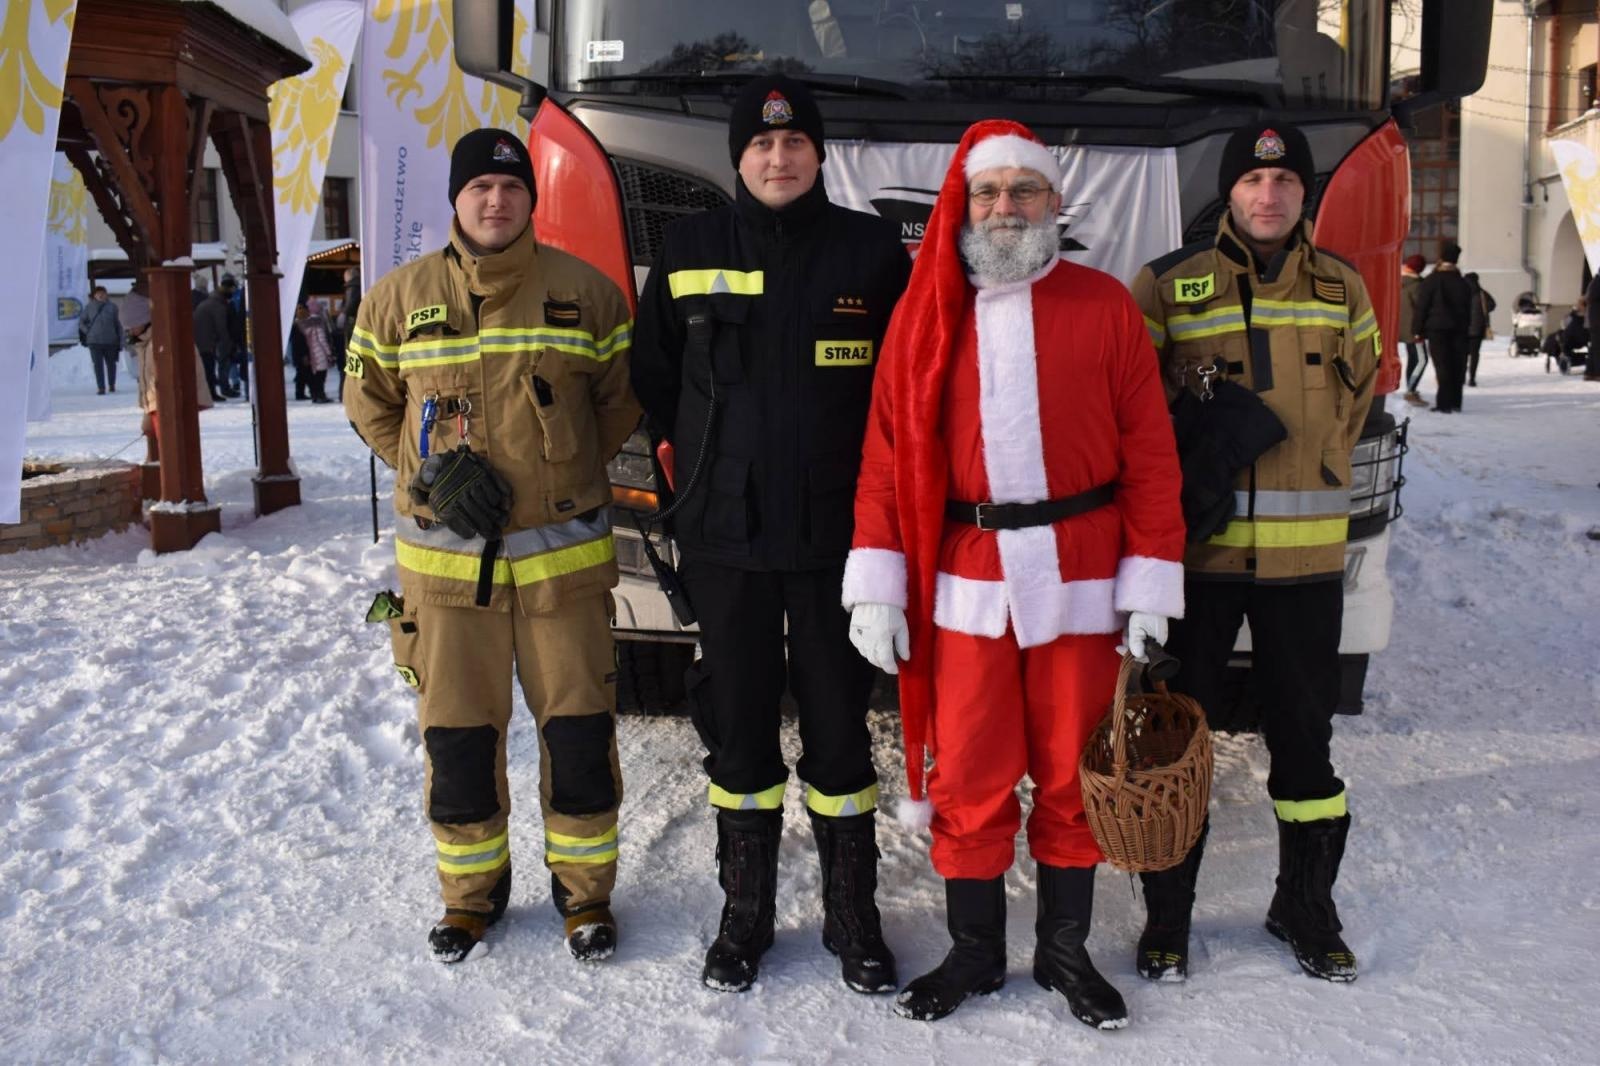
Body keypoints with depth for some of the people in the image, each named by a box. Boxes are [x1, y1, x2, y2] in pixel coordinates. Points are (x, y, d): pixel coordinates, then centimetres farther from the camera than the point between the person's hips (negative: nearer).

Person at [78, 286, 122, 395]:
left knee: (111, 363, 12)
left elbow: (117, 324, 5)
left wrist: (120, 341, 2)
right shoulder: (89, 307, 3)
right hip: (94, 341, 0)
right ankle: (101, 387, -2)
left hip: (110, 341, 0)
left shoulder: (112, 307, 2)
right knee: (98, 365, -4)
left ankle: (112, 385, 30)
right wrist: (88, 332, 0)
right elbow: (81, 321, 14)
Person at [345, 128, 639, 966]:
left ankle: (583, 887, 23)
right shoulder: (401, 297, 3)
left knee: (579, 730, 4)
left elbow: (621, 397, 9)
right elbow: (368, 402, 11)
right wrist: (432, 469, -4)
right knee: (457, 737, 9)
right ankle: (471, 890, 28)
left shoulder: (584, 291, 1)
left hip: (563, 555, -1)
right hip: (446, 558, 1)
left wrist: (567, 471, -1)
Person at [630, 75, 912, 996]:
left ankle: (853, 915, 22)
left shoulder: (873, 251, 1)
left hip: (838, 533, -1)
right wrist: (707, 458, 11)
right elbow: (654, 375, 15)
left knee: (841, 724, 6)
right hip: (725, 537, 2)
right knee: (738, 725, 10)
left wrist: (869, 471, 3)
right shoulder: (692, 253, 5)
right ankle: (746, 913, 25)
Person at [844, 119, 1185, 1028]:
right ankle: (975, 951, 25)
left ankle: (1066, 950, 27)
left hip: (1078, 579, 0)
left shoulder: (1104, 306, 2)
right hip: (965, 583, 1)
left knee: (1073, 772, 10)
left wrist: (1150, 586, -4)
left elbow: (1150, 454, 0)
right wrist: (876, 585, -4)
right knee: (970, 778, 7)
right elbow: (888, 453, 1)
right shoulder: (926, 313, 5)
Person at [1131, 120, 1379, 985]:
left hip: (1306, 549, 3)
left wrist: (1311, 462, 11)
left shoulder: (1341, 288, 10)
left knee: (1305, 728, 11)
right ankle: (1167, 914, 19)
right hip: (1195, 542, -2)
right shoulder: (1168, 284, 1)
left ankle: (1306, 906, 29)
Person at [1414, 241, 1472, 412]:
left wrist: (1419, 329, -1)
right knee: (1457, 365, 8)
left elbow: (1421, 306, -6)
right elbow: (1468, 310, 14)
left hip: (1437, 328, -4)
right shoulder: (1463, 283, 9)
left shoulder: (1431, 281, -6)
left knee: (1442, 366, -5)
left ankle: (1444, 403, -10)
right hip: (1459, 329, 4)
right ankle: (1455, 402, 12)